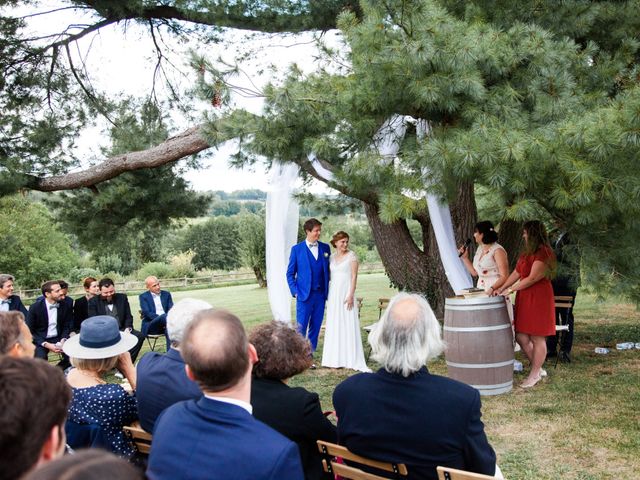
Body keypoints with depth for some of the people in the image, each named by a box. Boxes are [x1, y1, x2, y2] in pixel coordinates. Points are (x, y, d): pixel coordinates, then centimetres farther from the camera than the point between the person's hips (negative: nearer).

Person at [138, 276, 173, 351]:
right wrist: (162, 318, -22)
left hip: (164, 324, 3)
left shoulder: (166, 294, 15)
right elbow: (147, 313, -8)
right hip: (150, 326, -3)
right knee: (164, 316, -34)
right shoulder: (143, 296, 5)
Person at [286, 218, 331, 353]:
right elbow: (290, 273, 3)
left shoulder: (325, 248, 9)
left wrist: (328, 291, 5)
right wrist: (295, 292, -6)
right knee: (301, 329, -4)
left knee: (315, 328, 8)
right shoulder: (297, 249, -1)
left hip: (320, 295, 4)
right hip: (304, 296, -4)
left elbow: (328, 270, 13)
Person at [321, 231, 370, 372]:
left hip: (346, 293, -5)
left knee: (348, 325, -5)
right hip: (333, 294, 5)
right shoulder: (332, 258, 12)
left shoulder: (351, 256, -3)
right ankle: (336, 359, 14)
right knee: (334, 326, 7)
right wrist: (328, 295, 12)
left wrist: (351, 295, -16)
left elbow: (354, 276, -8)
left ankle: (351, 359, 0)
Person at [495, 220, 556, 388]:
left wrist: (511, 289, -10)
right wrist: (501, 289, 10)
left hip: (538, 298, -9)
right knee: (521, 336, 8)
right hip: (524, 298, 9)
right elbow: (516, 273, 17)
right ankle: (538, 369, 22)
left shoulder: (544, 253, -13)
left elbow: (532, 278, -16)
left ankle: (535, 374, 11)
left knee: (537, 338, 0)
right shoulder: (527, 253, 17)